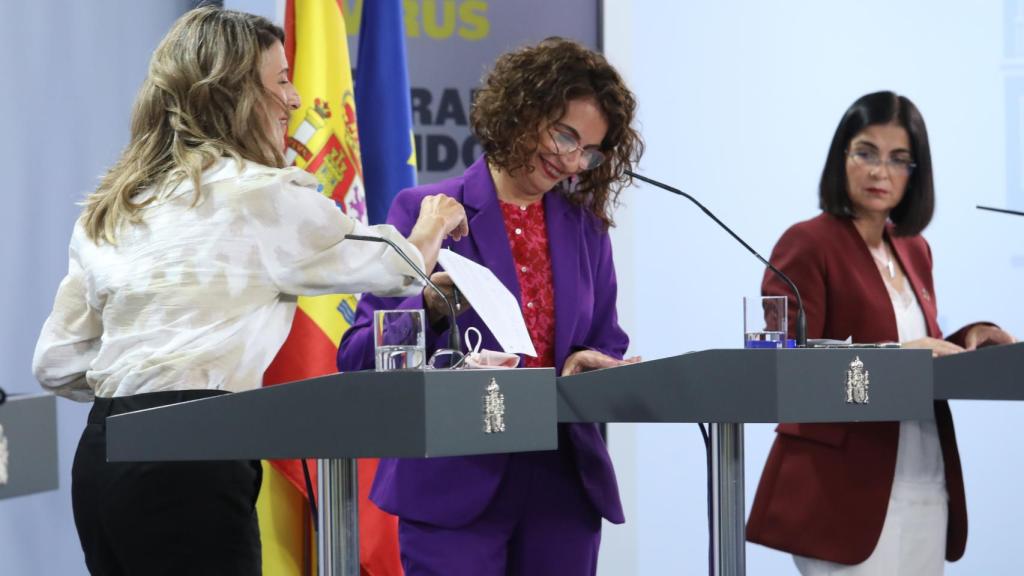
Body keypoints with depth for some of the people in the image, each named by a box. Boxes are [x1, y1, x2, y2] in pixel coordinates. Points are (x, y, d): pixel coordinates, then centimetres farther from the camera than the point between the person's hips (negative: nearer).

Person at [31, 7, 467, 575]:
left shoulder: (108, 210, 16)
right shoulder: (261, 194, -4)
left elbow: (56, 363, 18)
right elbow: (394, 266, 9)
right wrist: (432, 231, 30)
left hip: (101, 453, 8)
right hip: (189, 459, -8)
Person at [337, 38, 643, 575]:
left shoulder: (587, 227, 13)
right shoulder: (425, 212, -1)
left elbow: (609, 350, 16)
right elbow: (357, 355, -4)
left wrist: (590, 366, -8)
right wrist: (431, 308, -22)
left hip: (564, 488, 4)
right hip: (456, 486, -4)